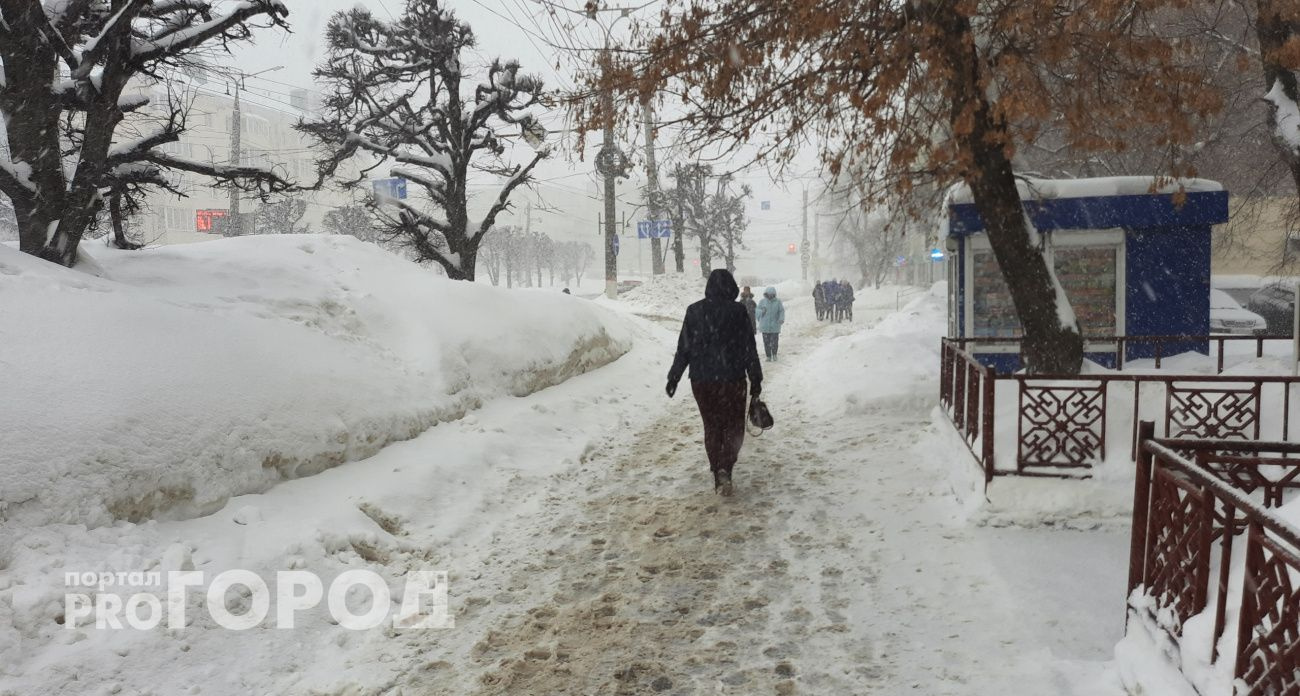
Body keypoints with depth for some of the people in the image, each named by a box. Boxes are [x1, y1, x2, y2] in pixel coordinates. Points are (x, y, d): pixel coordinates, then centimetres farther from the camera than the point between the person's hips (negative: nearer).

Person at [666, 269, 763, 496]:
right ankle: (725, 468, -14)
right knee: (734, 426, 8)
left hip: (701, 380, 3)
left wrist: (673, 377, 10)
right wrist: (756, 379, 3)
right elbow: (749, 349, -5)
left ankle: (718, 474, 17)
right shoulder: (737, 311, -7)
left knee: (712, 427, 15)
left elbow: (683, 348, 2)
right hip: (732, 379, -2)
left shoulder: (694, 311, 0)